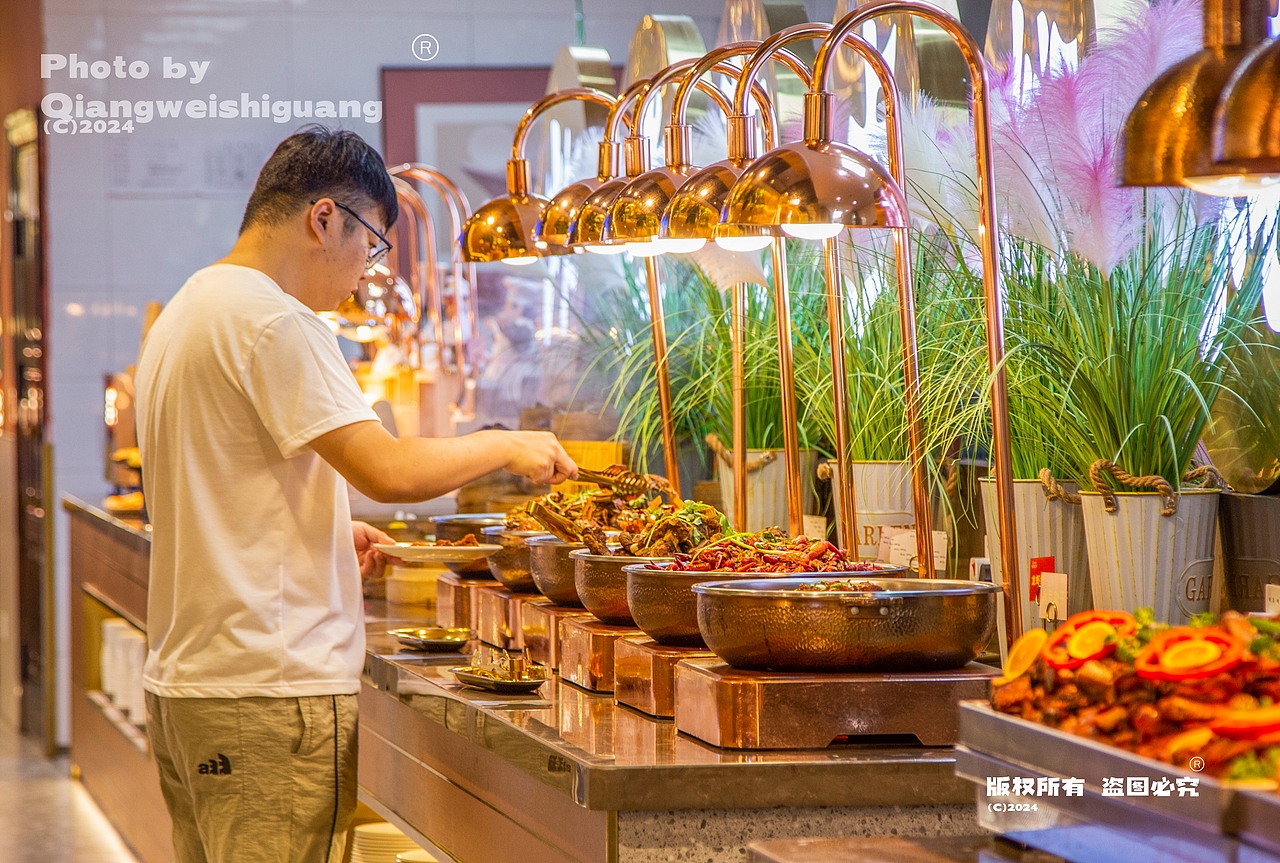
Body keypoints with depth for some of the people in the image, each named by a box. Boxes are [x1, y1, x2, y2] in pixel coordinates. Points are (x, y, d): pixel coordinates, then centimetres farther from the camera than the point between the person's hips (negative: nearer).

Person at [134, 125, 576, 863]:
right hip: (269, 690, -10)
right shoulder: (274, 319, -14)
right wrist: (506, 446, -5)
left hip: (183, 680, 10)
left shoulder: (187, 312, 17)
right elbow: (387, 470, -20)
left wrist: (330, 530, 18)